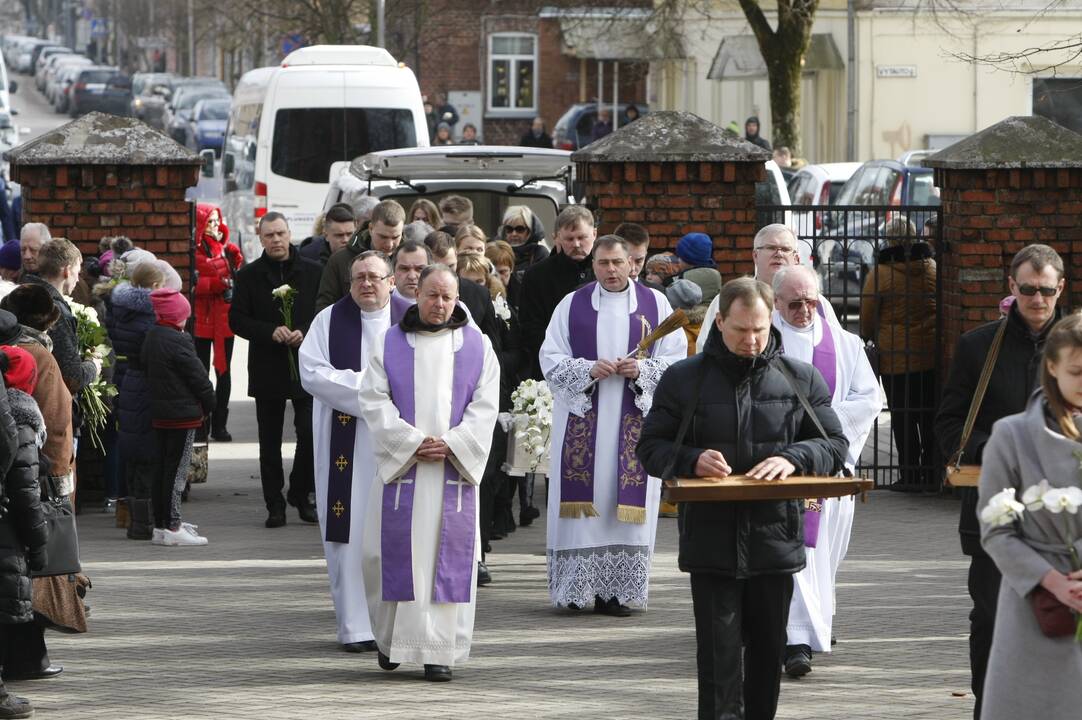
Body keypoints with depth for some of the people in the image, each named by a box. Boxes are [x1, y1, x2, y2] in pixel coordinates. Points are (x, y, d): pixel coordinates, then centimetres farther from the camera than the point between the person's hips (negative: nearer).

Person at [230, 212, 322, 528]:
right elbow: (237, 320, 0)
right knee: (269, 441, 5)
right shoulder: (249, 275, 3)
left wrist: (305, 333, -14)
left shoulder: (313, 272, 3)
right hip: (267, 368, 1)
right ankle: (274, 504, 12)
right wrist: (271, 332, -14)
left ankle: (301, 494, 12)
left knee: (310, 433, -7)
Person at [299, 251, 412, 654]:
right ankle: (356, 627, -2)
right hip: (348, 445, -1)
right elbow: (311, 372, -3)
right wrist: (364, 385, -12)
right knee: (351, 533, -4)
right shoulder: (329, 321, 7)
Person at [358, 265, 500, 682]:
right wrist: (413, 442, -13)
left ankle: (440, 652, 0)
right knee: (395, 552, -2)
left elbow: (485, 405, 3)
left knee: (449, 557, -3)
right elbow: (375, 401, -2)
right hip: (400, 467, 0)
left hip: (455, 470, 0)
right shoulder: (389, 345, 6)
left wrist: (451, 444, -11)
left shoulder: (476, 346, 7)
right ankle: (391, 634, 18)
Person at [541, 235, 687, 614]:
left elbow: (676, 360, 5)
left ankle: (617, 590, -1)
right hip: (582, 419, 0)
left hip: (635, 421, 0)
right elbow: (551, 361, 3)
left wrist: (642, 370, -13)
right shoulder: (571, 305, 8)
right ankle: (577, 588, -1)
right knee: (584, 498, -4)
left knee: (626, 501, -4)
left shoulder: (656, 304, 8)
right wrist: (589, 370, -13)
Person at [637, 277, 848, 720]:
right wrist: (692, 460, -15)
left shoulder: (801, 380, 7)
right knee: (719, 654, -6)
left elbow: (834, 445, 8)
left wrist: (793, 459, -13)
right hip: (710, 541, -2)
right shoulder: (683, 380, 4)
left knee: (768, 651, 11)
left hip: (775, 538, 2)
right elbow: (651, 449, 6)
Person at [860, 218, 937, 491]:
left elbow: (867, 320, 0)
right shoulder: (932, 268, 2)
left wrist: (871, 338, 21)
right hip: (932, 355, 3)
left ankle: (910, 477, 2)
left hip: (896, 358, -3)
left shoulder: (880, 273, -8)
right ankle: (931, 475, 13)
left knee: (902, 417, 3)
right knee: (930, 417, 10)